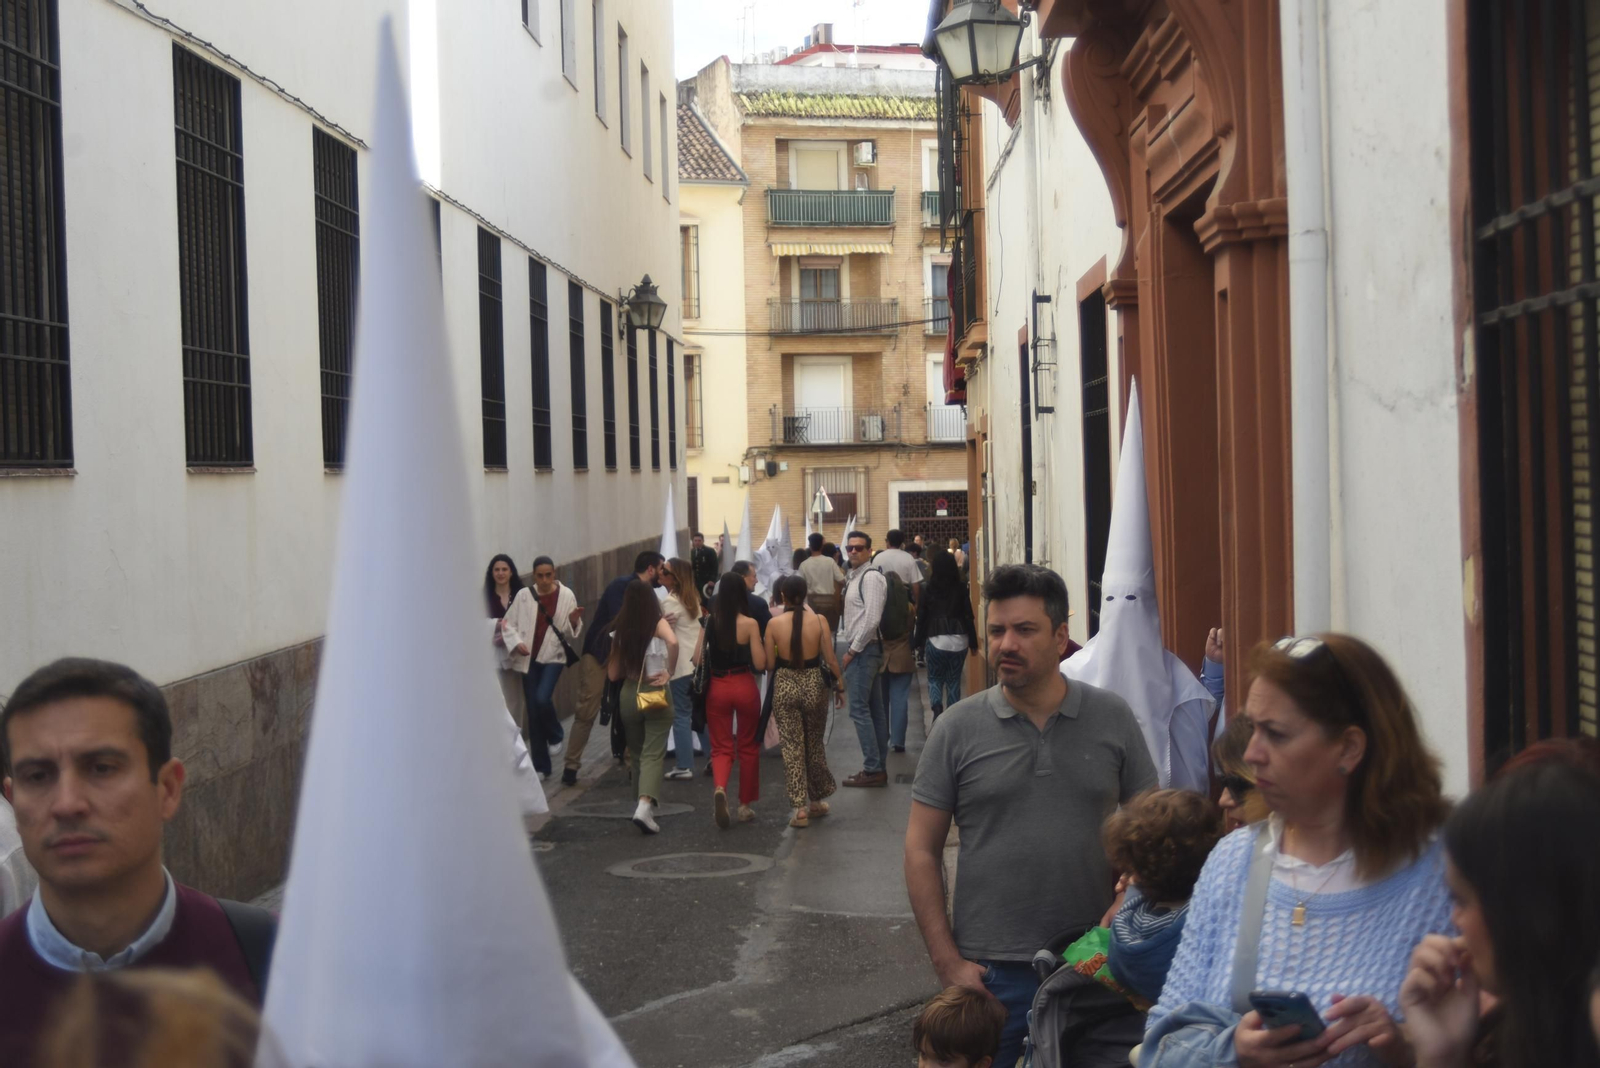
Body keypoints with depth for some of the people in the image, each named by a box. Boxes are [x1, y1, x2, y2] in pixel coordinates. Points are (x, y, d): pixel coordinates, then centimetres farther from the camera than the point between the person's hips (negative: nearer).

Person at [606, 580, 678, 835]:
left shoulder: (620, 631, 4)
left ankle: (643, 804, 23)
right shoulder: (658, 623, -5)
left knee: (636, 753, 17)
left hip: (628, 695, 4)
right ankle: (645, 805, -24)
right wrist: (669, 672, -15)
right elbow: (673, 642, -28)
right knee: (653, 753, -6)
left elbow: (612, 674, 6)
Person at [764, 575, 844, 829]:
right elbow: (830, 659, -6)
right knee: (815, 744, 17)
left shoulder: (774, 624, -8)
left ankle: (799, 808, -2)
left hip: (785, 686, -1)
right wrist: (839, 682, 9)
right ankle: (817, 801, 30)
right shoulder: (819, 621, -8)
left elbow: (769, 663, -6)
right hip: (814, 684, 1)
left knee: (792, 747, 4)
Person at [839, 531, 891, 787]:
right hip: (862, 650, 10)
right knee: (875, 710, 11)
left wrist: (852, 651, -17)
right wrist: (852, 649, 12)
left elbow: (872, 619, -22)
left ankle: (873, 769, -5)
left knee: (859, 710, -8)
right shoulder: (855, 577, 15)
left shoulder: (871, 577, -14)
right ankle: (879, 768, 16)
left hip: (863, 650, -10)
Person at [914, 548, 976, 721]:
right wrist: (973, 641, 6)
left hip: (935, 641, -1)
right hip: (959, 641, 1)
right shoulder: (961, 588, 0)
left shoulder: (928, 590, -1)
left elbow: (921, 617, 2)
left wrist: (919, 642, 10)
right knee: (954, 681, 12)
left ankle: (937, 706, -13)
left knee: (935, 679, 13)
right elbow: (969, 616, 0)